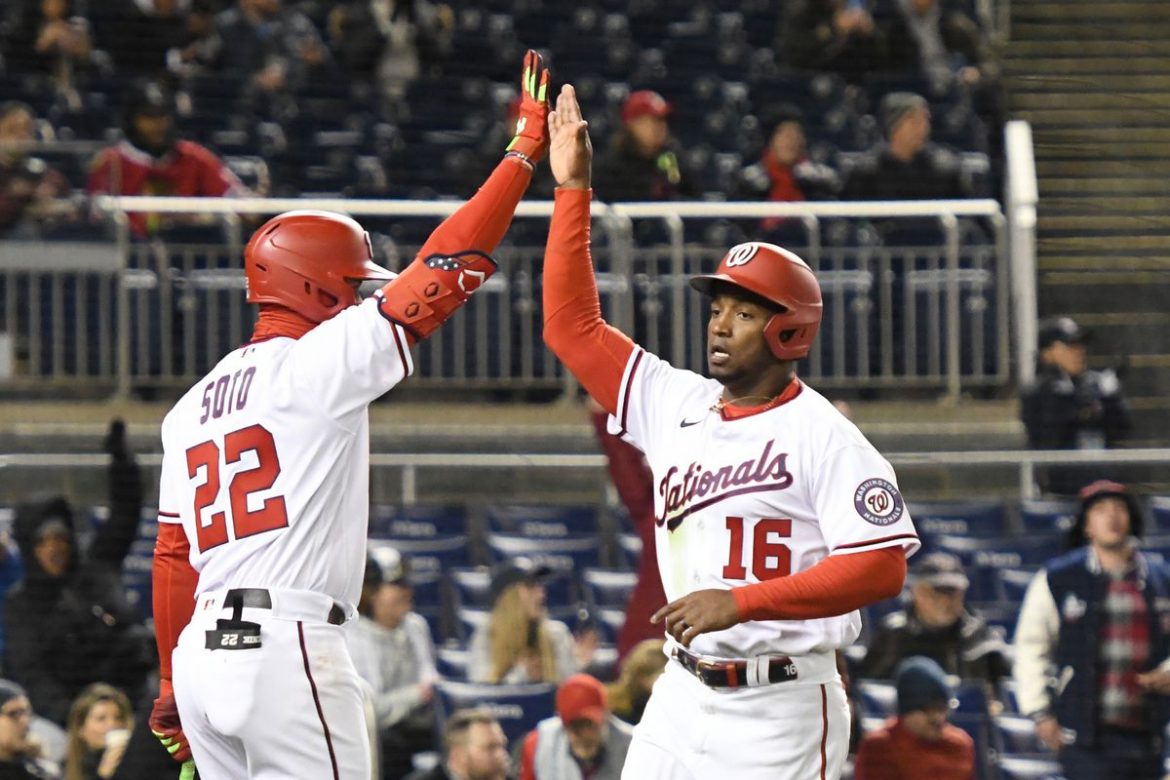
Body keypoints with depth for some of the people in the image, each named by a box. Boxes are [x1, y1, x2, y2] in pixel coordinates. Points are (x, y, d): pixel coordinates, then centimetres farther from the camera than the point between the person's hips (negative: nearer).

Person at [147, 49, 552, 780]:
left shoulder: (194, 404, 18)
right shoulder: (320, 363, -4)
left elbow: (173, 555, 18)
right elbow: (445, 266, -7)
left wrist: (174, 683, 22)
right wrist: (525, 151, -2)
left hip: (202, 652, 8)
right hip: (289, 647, -8)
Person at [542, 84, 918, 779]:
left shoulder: (824, 436, -9)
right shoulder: (676, 404, 9)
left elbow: (883, 565, -18)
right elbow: (572, 326, 13)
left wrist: (742, 601, -22)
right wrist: (573, 188, 8)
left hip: (780, 714, -6)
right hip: (682, 698, 6)